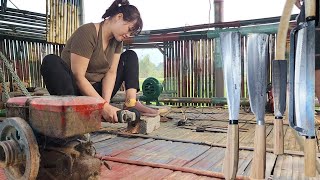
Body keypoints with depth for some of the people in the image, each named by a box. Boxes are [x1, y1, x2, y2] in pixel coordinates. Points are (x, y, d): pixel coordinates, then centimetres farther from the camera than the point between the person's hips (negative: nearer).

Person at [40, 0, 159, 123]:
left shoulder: (117, 40, 3)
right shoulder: (87, 33, -19)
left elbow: (111, 72, -6)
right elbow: (78, 76, -25)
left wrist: (106, 102, -21)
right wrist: (103, 106, -29)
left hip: (97, 91, 6)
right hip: (73, 90, -6)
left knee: (130, 56, 4)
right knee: (51, 62, -32)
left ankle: (131, 102, -18)